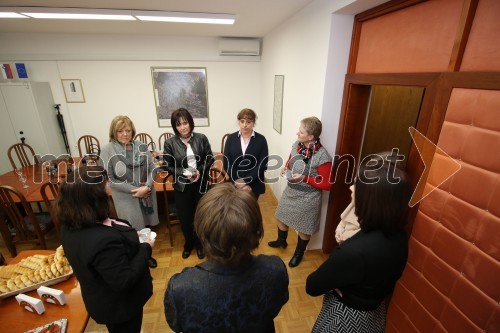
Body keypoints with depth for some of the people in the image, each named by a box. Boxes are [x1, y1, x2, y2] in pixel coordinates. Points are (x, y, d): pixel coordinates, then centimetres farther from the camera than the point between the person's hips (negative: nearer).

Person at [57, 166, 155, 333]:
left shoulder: (70, 226, -12)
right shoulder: (103, 240, -42)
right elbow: (125, 281, -33)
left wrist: (130, 238, -2)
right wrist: (145, 248, -24)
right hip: (120, 305, -7)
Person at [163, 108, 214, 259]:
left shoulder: (201, 138, -5)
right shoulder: (170, 143, -7)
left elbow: (210, 159, 1)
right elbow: (167, 166, -3)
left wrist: (200, 171, -15)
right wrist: (185, 174, -16)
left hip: (201, 184, 1)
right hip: (182, 186, 0)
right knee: (184, 217, 12)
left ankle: (199, 243, 37)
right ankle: (188, 243, 39)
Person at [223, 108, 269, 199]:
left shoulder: (261, 139, -4)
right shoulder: (231, 138, 1)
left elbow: (262, 165, -9)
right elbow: (226, 164, -2)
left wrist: (245, 181, -15)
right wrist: (237, 182, -12)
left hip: (253, 185, -1)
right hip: (233, 185, 1)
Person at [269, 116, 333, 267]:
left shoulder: (322, 156, -25)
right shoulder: (296, 145, -8)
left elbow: (327, 184, -19)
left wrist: (305, 178, -27)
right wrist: (285, 168, -8)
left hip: (307, 199, -6)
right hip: (290, 192, 6)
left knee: (303, 229, 16)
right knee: (281, 218, 24)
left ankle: (299, 253, 45)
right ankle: (281, 241, 55)